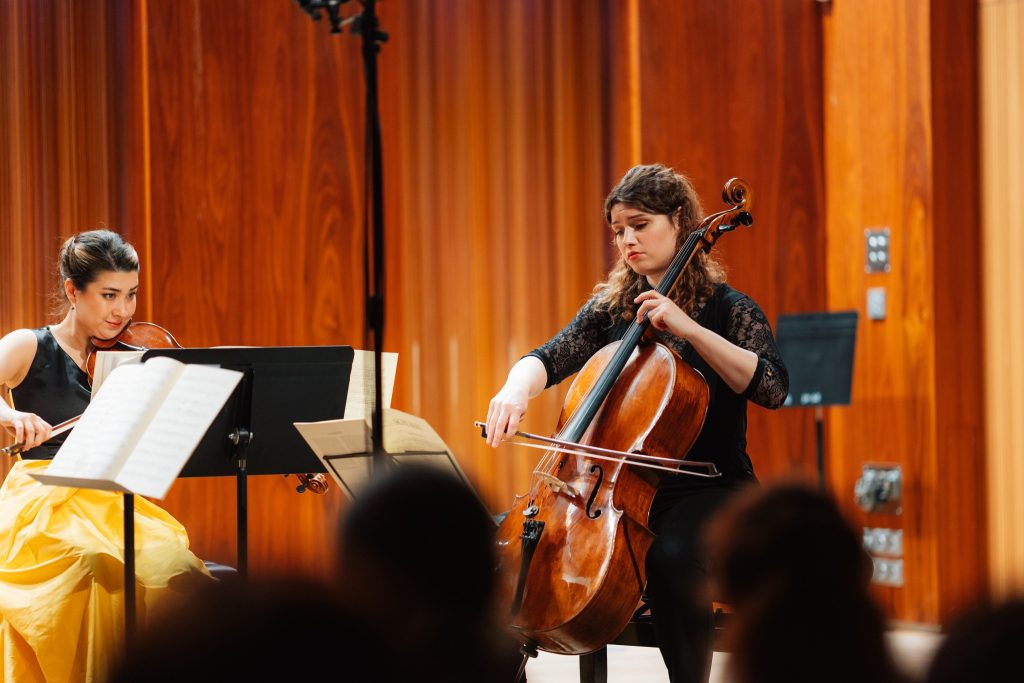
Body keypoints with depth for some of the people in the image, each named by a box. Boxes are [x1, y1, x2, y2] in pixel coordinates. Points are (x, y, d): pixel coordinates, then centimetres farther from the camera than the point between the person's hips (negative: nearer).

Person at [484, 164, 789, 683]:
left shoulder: (727, 308, -2)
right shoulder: (610, 308, 12)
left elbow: (772, 388, -17)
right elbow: (547, 360, 1)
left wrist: (690, 329, -24)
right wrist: (516, 389, -22)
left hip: (708, 489, -5)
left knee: (671, 554, -39)